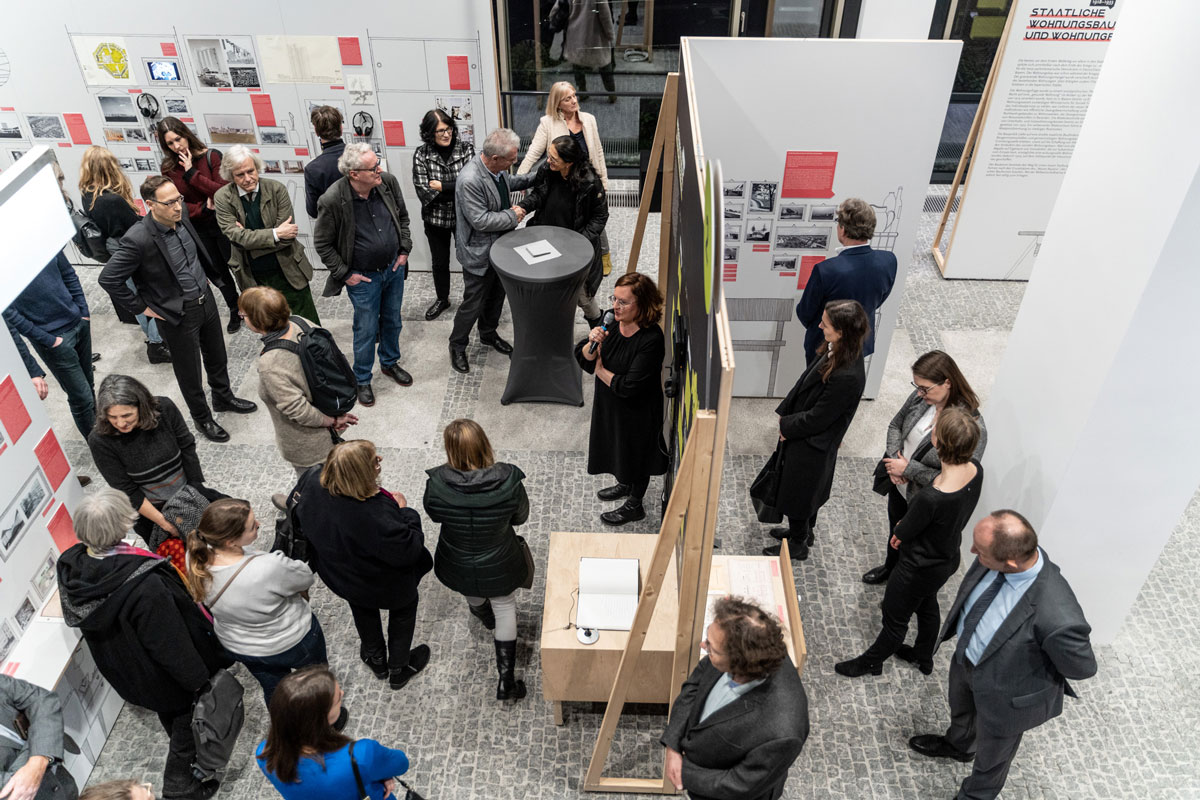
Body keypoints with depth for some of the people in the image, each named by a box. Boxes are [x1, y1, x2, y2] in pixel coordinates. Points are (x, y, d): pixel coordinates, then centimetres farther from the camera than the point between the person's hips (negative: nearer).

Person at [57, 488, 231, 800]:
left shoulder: (69, 566, -21)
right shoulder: (145, 587, -44)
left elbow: (74, 618, 0)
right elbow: (171, 644, -30)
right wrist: (199, 678, -14)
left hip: (118, 667, 7)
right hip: (160, 675, -7)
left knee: (168, 712, 34)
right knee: (186, 716, 23)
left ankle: (184, 753, 60)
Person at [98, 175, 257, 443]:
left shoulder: (180, 218, -7)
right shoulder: (139, 239, -28)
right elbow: (108, 279, -22)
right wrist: (141, 308, -15)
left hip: (205, 299, 7)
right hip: (177, 314, -6)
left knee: (217, 357, 25)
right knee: (189, 372, 13)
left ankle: (223, 398, 49)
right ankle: (202, 418, 34)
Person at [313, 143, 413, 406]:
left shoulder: (389, 182, -12)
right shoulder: (333, 200, -25)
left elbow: (403, 217, 7)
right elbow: (322, 243, -12)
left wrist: (404, 250, 2)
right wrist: (344, 274, -11)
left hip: (394, 268, 5)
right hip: (363, 277, -4)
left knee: (393, 321, 22)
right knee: (366, 330, 9)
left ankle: (390, 363, 47)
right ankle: (362, 379, 31)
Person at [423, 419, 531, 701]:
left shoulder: (437, 484, -32)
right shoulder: (508, 480, -32)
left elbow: (433, 514, -9)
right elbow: (520, 517, -11)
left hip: (458, 566, 2)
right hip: (499, 566, -2)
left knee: (473, 598, 35)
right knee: (505, 610, 24)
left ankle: (486, 619, 69)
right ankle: (506, 681, 28)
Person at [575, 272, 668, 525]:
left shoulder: (651, 340, -32)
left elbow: (628, 387, -31)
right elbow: (582, 358, -9)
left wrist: (601, 371, -17)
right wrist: (592, 343, -30)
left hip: (637, 411, -7)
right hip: (608, 403, 7)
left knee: (635, 452, 15)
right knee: (616, 445, 29)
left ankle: (634, 506, 39)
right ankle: (624, 484, 57)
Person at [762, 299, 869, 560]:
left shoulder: (848, 377, -36)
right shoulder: (835, 351, -11)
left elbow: (816, 418, -27)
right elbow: (805, 381, 3)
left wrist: (787, 426, -12)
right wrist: (784, 413, 0)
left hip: (812, 445, -8)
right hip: (801, 431, 8)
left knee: (799, 492, 14)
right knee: (808, 489, 29)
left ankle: (798, 545, 39)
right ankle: (803, 531, 53)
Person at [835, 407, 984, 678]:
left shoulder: (931, 498, -43)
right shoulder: (975, 469, -19)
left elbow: (901, 534, -22)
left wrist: (899, 529, 1)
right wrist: (908, 525, -2)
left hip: (921, 569, -7)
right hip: (948, 558, 8)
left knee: (895, 618, 20)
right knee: (927, 605, 33)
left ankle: (871, 662, 47)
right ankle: (924, 657, 59)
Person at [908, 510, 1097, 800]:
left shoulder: (1057, 618, -46)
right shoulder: (1001, 551, -28)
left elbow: (1082, 666, -23)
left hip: (1005, 693, -6)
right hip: (964, 657, 6)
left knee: (992, 754, 28)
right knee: (960, 709, 38)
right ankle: (958, 744, 71)